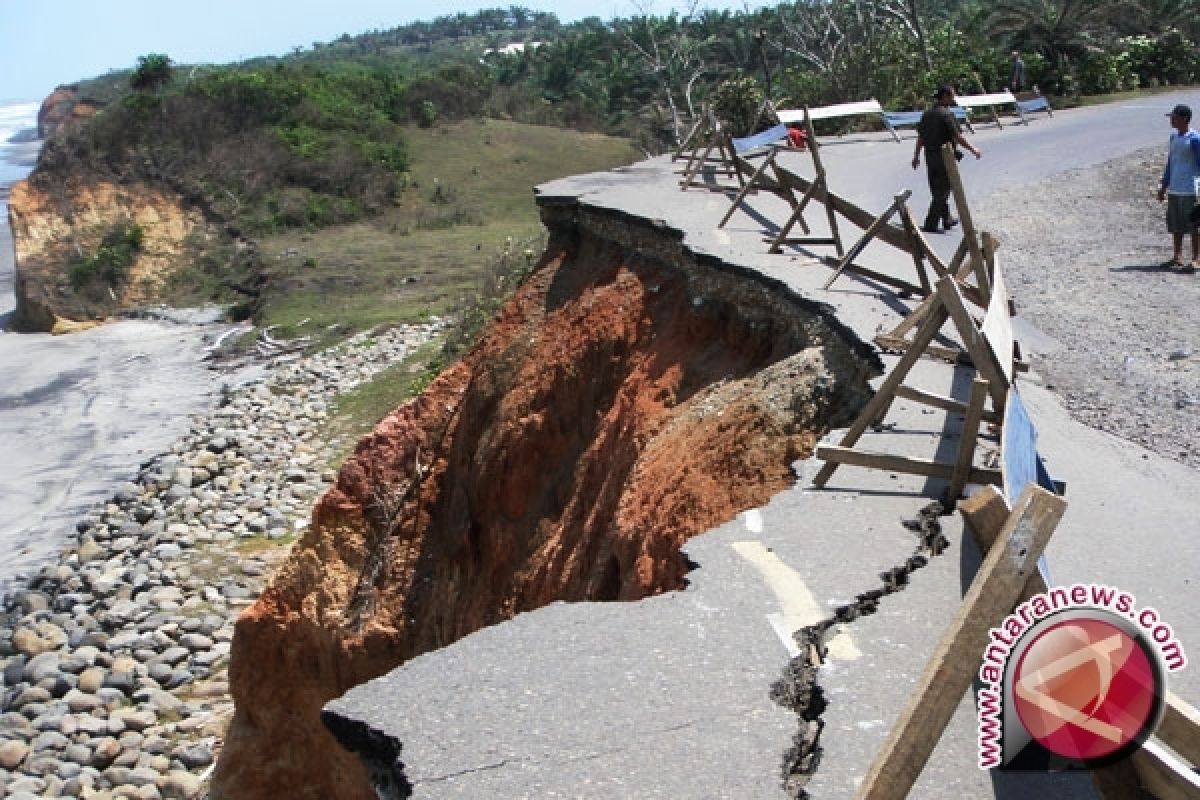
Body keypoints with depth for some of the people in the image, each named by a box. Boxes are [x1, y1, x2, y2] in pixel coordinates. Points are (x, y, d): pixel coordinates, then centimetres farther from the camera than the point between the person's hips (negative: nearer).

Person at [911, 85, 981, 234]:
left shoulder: (927, 114, 7)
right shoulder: (946, 115, -16)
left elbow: (920, 137, 13)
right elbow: (957, 137, -18)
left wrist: (916, 156, 22)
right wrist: (972, 149, -9)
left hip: (930, 157, 8)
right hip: (945, 157, -8)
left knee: (937, 190, 16)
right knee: (942, 192, -1)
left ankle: (947, 219, 30)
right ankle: (930, 224, -4)